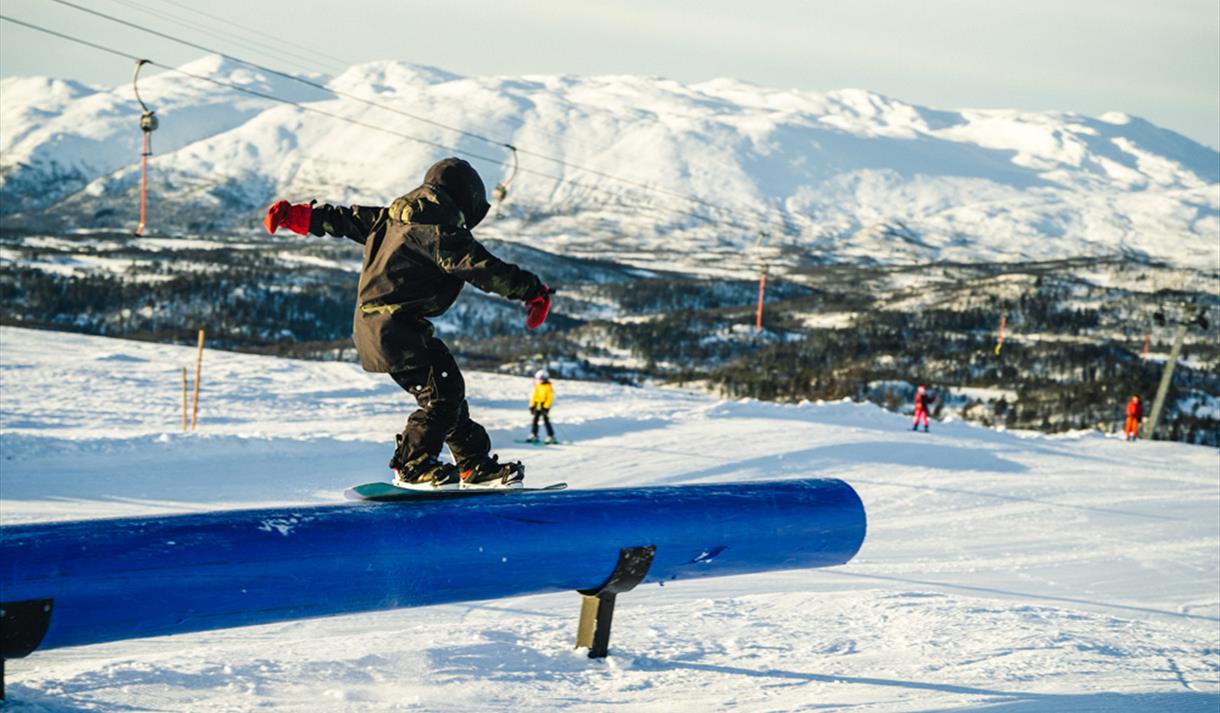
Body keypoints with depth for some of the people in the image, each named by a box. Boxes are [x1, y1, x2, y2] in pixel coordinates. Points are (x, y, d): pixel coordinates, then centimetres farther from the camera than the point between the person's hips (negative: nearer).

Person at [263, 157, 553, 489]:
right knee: (441, 393, -13)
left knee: (448, 390, 10)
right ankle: (411, 467, -4)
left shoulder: (395, 217, 16)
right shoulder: (440, 230, -13)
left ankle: (477, 467, 12)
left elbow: (346, 219, 23)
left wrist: (296, 215, 31)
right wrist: (533, 290, -13)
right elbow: (482, 268, -17)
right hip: (393, 325, -10)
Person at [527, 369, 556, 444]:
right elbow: (534, 396, 14)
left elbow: (550, 398, -14)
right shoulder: (537, 386, 9)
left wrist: (546, 407, -19)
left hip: (544, 406, -7)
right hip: (537, 406, 7)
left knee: (546, 421, -6)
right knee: (535, 420, 6)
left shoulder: (548, 387, -12)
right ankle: (534, 436, 13)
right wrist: (531, 406, 10)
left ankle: (551, 437, 0)